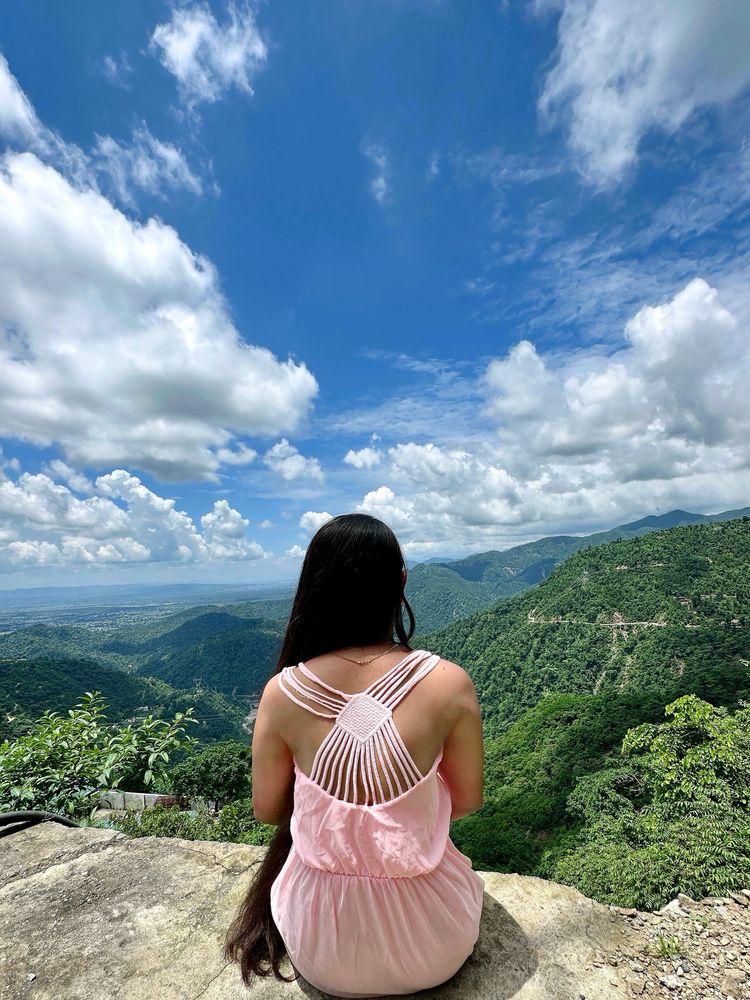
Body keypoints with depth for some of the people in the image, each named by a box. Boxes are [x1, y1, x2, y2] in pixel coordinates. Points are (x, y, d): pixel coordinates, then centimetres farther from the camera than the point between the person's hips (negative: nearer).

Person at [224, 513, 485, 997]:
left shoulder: (282, 691, -22)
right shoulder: (449, 683, -24)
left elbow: (267, 809, -5)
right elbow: (468, 801, -7)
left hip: (320, 955, 1)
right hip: (433, 954, 0)